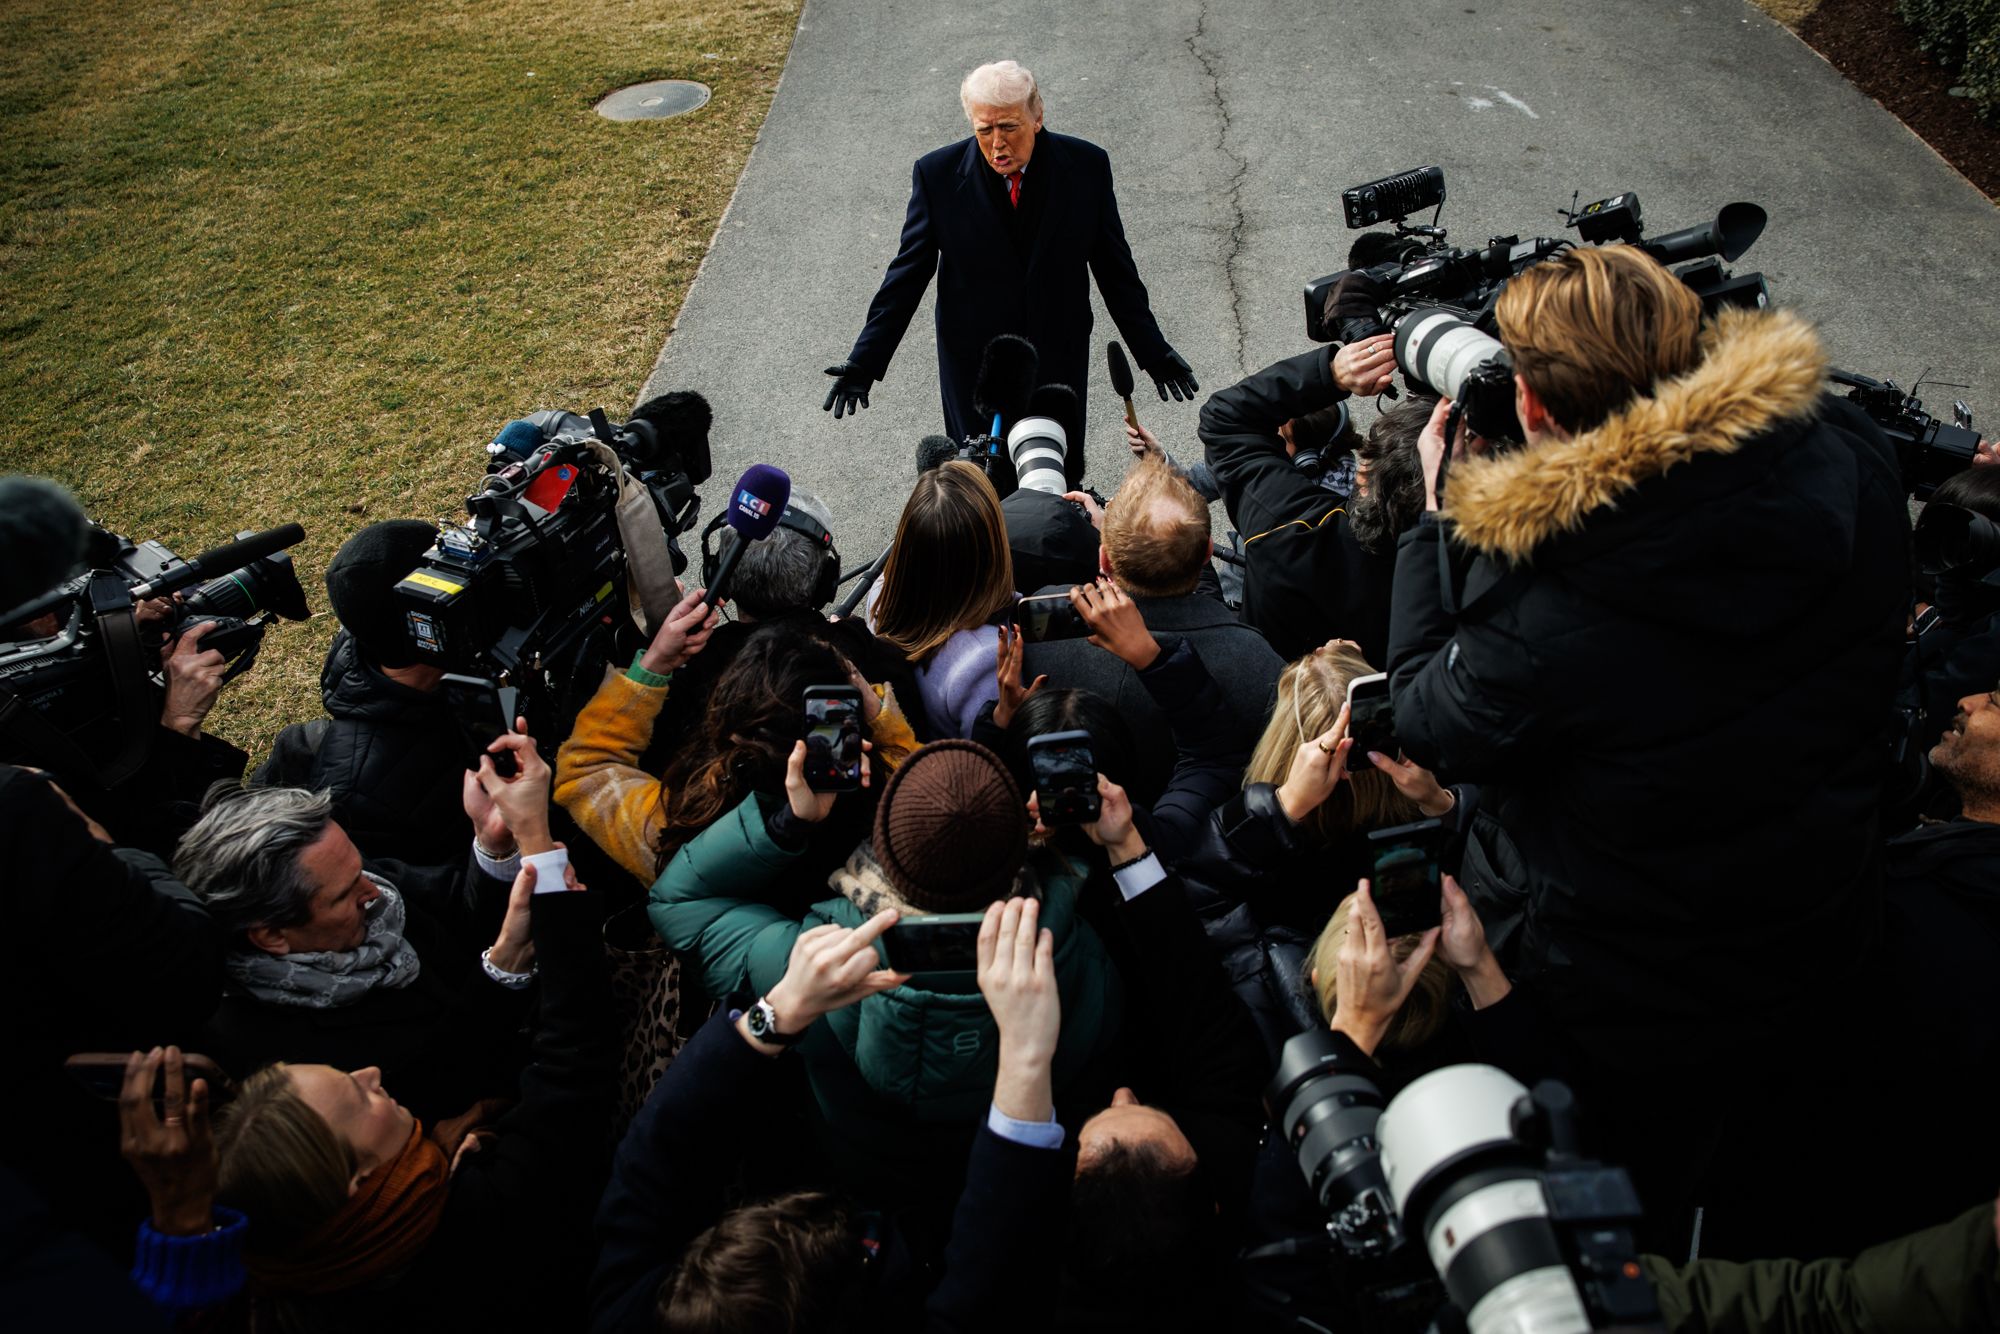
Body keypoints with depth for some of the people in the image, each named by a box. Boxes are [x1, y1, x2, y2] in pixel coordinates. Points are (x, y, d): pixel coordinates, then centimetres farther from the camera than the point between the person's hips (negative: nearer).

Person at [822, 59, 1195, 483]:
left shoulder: (1086, 165, -8)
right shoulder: (938, 174, -10)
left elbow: (1115, 270, 1)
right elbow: (906, 275, -5)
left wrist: (1153, 353, 4)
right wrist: (864, 362, -8)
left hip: (1060, 362, 1)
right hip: (974, 365, -1)